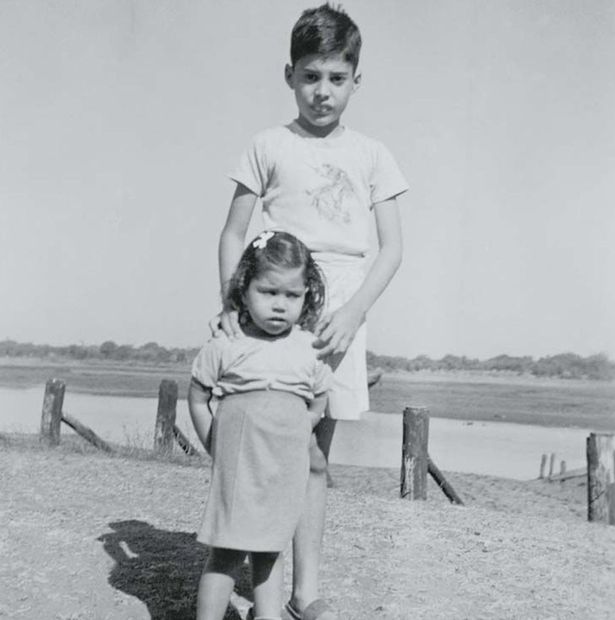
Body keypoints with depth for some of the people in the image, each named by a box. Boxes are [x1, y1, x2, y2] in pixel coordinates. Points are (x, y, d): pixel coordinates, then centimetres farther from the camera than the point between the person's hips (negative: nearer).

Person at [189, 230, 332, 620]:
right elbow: (197, 398, 3)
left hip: (287, 469, 3)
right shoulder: (226, 346, -6)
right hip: (239, 466, -3)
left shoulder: (310, 349, 1)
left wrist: (286, 439, 6)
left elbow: (317, 407, 12)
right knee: (227, 553, 0)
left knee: (271, 551, 15)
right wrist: (217, 447, 1)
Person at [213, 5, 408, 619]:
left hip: (340, 319, 2)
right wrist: (231, 305, -10)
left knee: (315, 458, 9)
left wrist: (354, 310, -9)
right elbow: (233, 234, 6)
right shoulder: (269, 145, 5)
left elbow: (392, 246, 6)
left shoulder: (371, 154, 10)